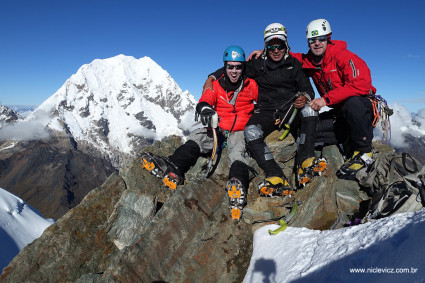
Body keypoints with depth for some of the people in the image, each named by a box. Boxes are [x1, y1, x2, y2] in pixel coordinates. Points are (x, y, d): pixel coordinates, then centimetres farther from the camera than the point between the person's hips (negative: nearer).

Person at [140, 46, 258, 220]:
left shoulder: (251, 85, 6)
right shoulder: (216, 86, 8)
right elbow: (204, 101, -8)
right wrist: (205, 110, -32)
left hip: (240, 130, -2)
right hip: (218, 128, 3)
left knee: (238, 150, -35)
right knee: (197, 138, -25)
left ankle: (237, 183, -62)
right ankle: (172, 169, -46)